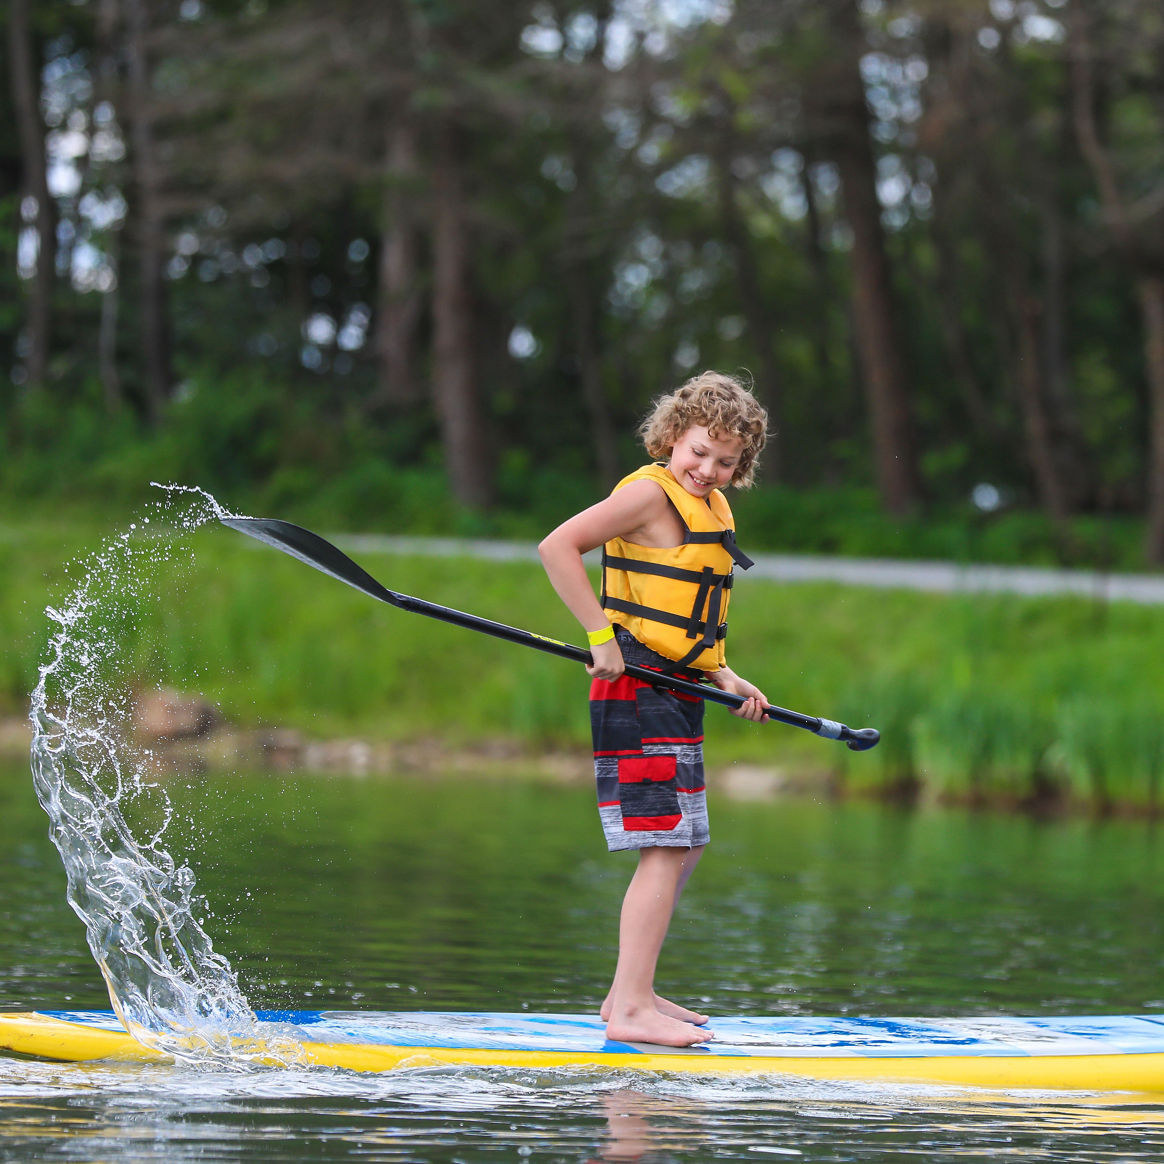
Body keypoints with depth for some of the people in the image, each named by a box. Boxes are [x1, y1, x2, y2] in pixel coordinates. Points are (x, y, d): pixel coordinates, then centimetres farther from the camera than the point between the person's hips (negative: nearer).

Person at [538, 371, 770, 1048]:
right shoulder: (651, 494, -11)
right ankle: (631, 1006, -15)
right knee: (666, 849, -14)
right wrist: (602, 636, -20)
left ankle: (632, 993, 21)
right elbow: (557, 547, -19)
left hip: (678, 693, 10)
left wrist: (725, 677, 13)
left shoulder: (713, 509, 17)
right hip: (638, 687, -10)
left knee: (685, 848, 14)